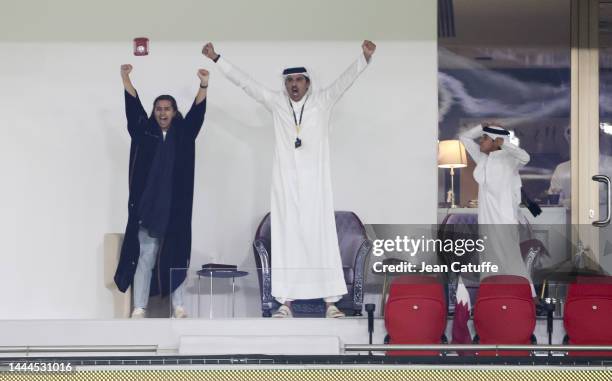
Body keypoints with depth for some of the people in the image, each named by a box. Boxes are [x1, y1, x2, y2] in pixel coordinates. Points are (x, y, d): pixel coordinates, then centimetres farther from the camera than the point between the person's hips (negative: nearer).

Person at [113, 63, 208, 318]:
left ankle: (178, 306, 7)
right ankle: (139, 308, -4)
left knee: (176, 256, 3)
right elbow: (133, 108, -2)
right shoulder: (144, 132, 8)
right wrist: (125, 78, -15)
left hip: (175, 206, 1)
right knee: (146, 255, -3)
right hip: (148, 205, -1)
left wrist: (203, 85, -18)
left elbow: (197, 112, -2)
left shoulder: (183, 134, 10)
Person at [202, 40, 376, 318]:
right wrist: (216, 59, 7)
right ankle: (285, 302, 0)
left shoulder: (323, 101, 5)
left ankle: (331, 301, -5)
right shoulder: (277, 103, 8)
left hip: (315, 184, -1)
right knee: (285, 240, -1)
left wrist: (365, 58, -22)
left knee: (321, 238, -4)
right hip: (285, 184, 1)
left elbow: (345, 81, -7)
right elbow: (244, 82, 9)